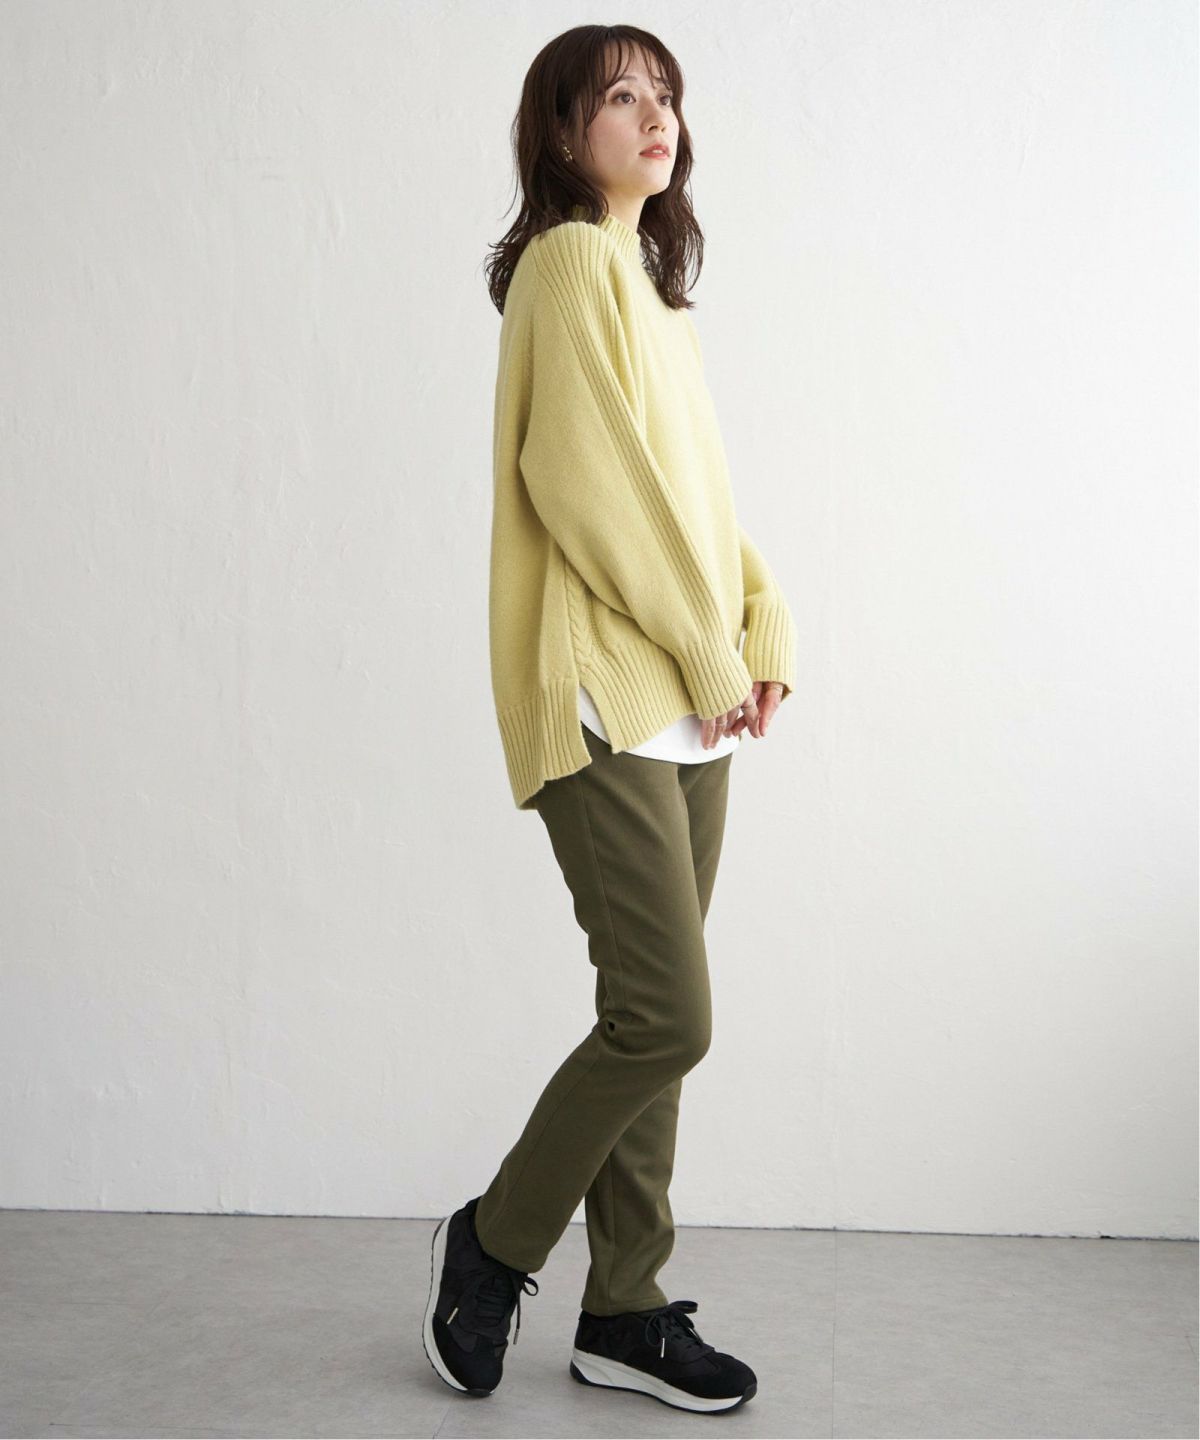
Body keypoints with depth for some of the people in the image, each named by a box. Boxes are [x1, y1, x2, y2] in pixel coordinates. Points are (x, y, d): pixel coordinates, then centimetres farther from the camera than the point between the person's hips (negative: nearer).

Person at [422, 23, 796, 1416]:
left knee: (652, 1019, 9)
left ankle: (624, 1312, 19)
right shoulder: (572, 262, -6)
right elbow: (587, 483, -16)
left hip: (687, 703, 9)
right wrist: (710, 650, -11)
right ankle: (494, 1241, 12)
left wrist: (761, 628, 4)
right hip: (608, 699, -9)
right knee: (666, 1015, -10)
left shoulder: (647, 279, 22)